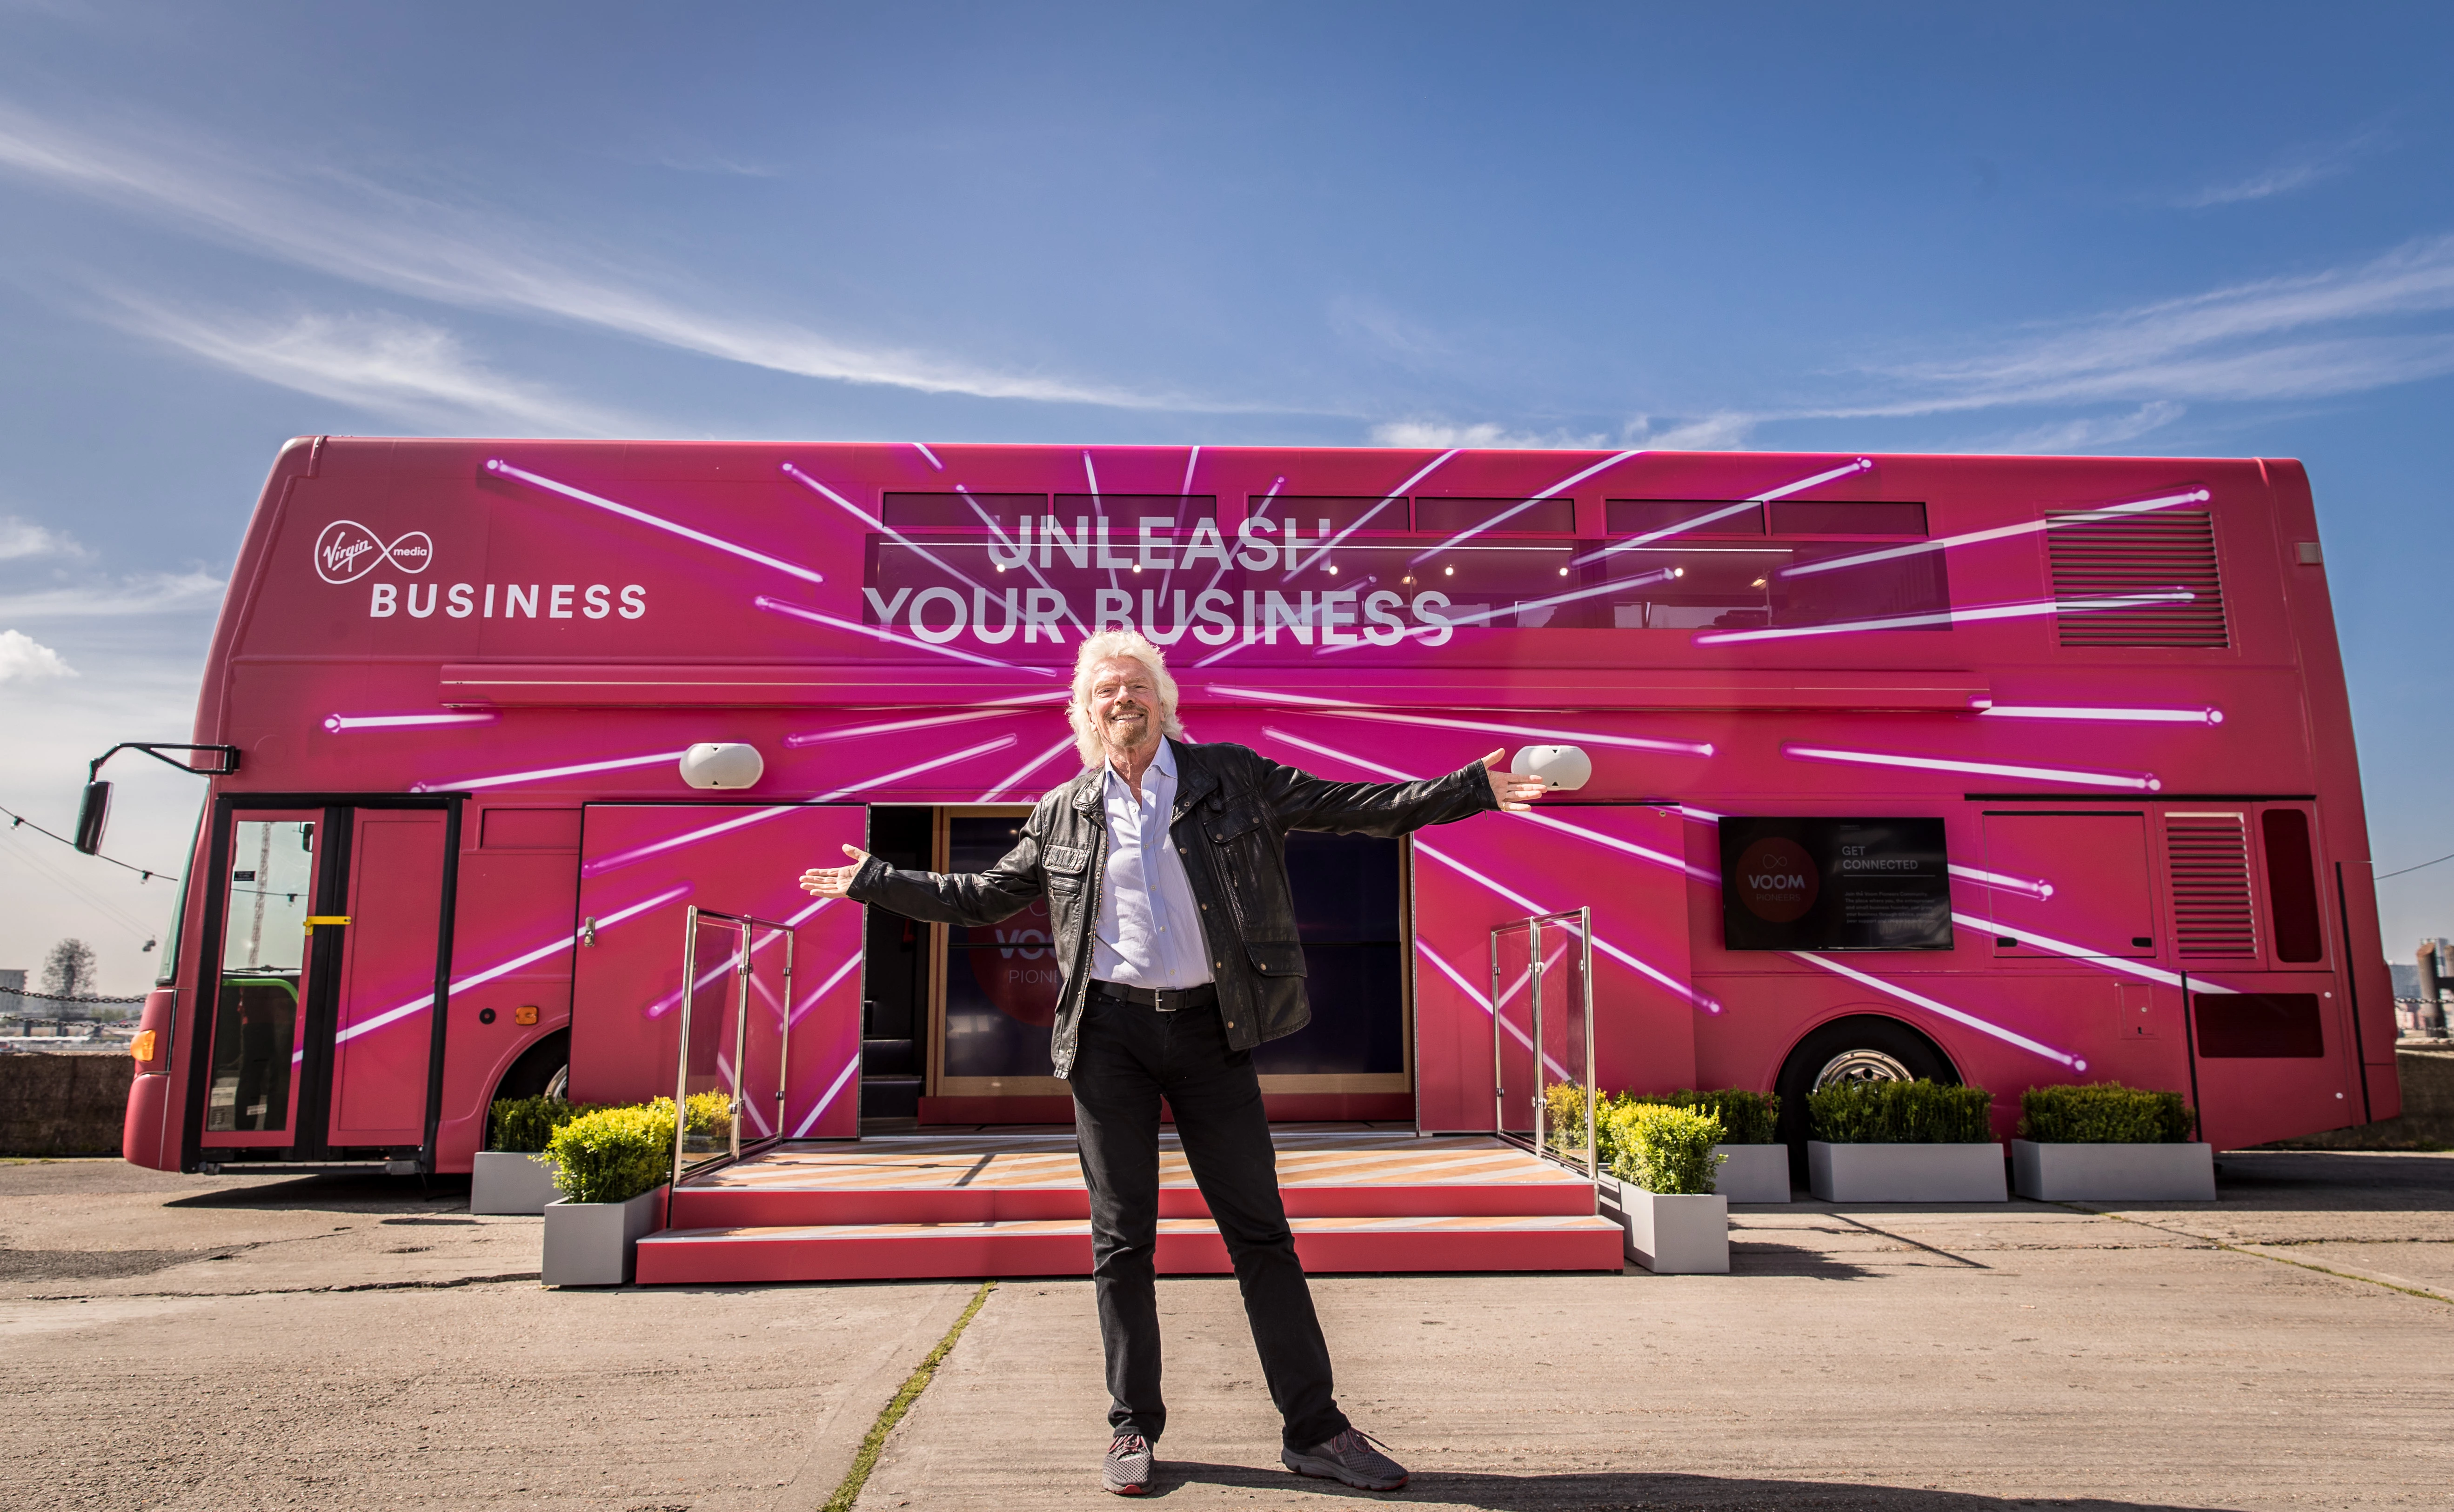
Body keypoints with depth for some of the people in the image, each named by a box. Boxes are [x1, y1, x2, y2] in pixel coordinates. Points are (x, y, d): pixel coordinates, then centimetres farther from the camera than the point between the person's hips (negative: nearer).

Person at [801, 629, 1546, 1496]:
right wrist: (874, 882, 16)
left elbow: (1358, 808, 4)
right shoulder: (1062, 816, 8)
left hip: (1208, 1031, -1)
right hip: (1110, 1035, 1)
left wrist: (1472, 791, -2)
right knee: (1121, 1239, 7)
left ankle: (1314, 1430, 12)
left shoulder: (1232, 779, 4)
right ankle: (1134, 1430, 21)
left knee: (1260, 1228, 2)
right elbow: (978, 900, 17)